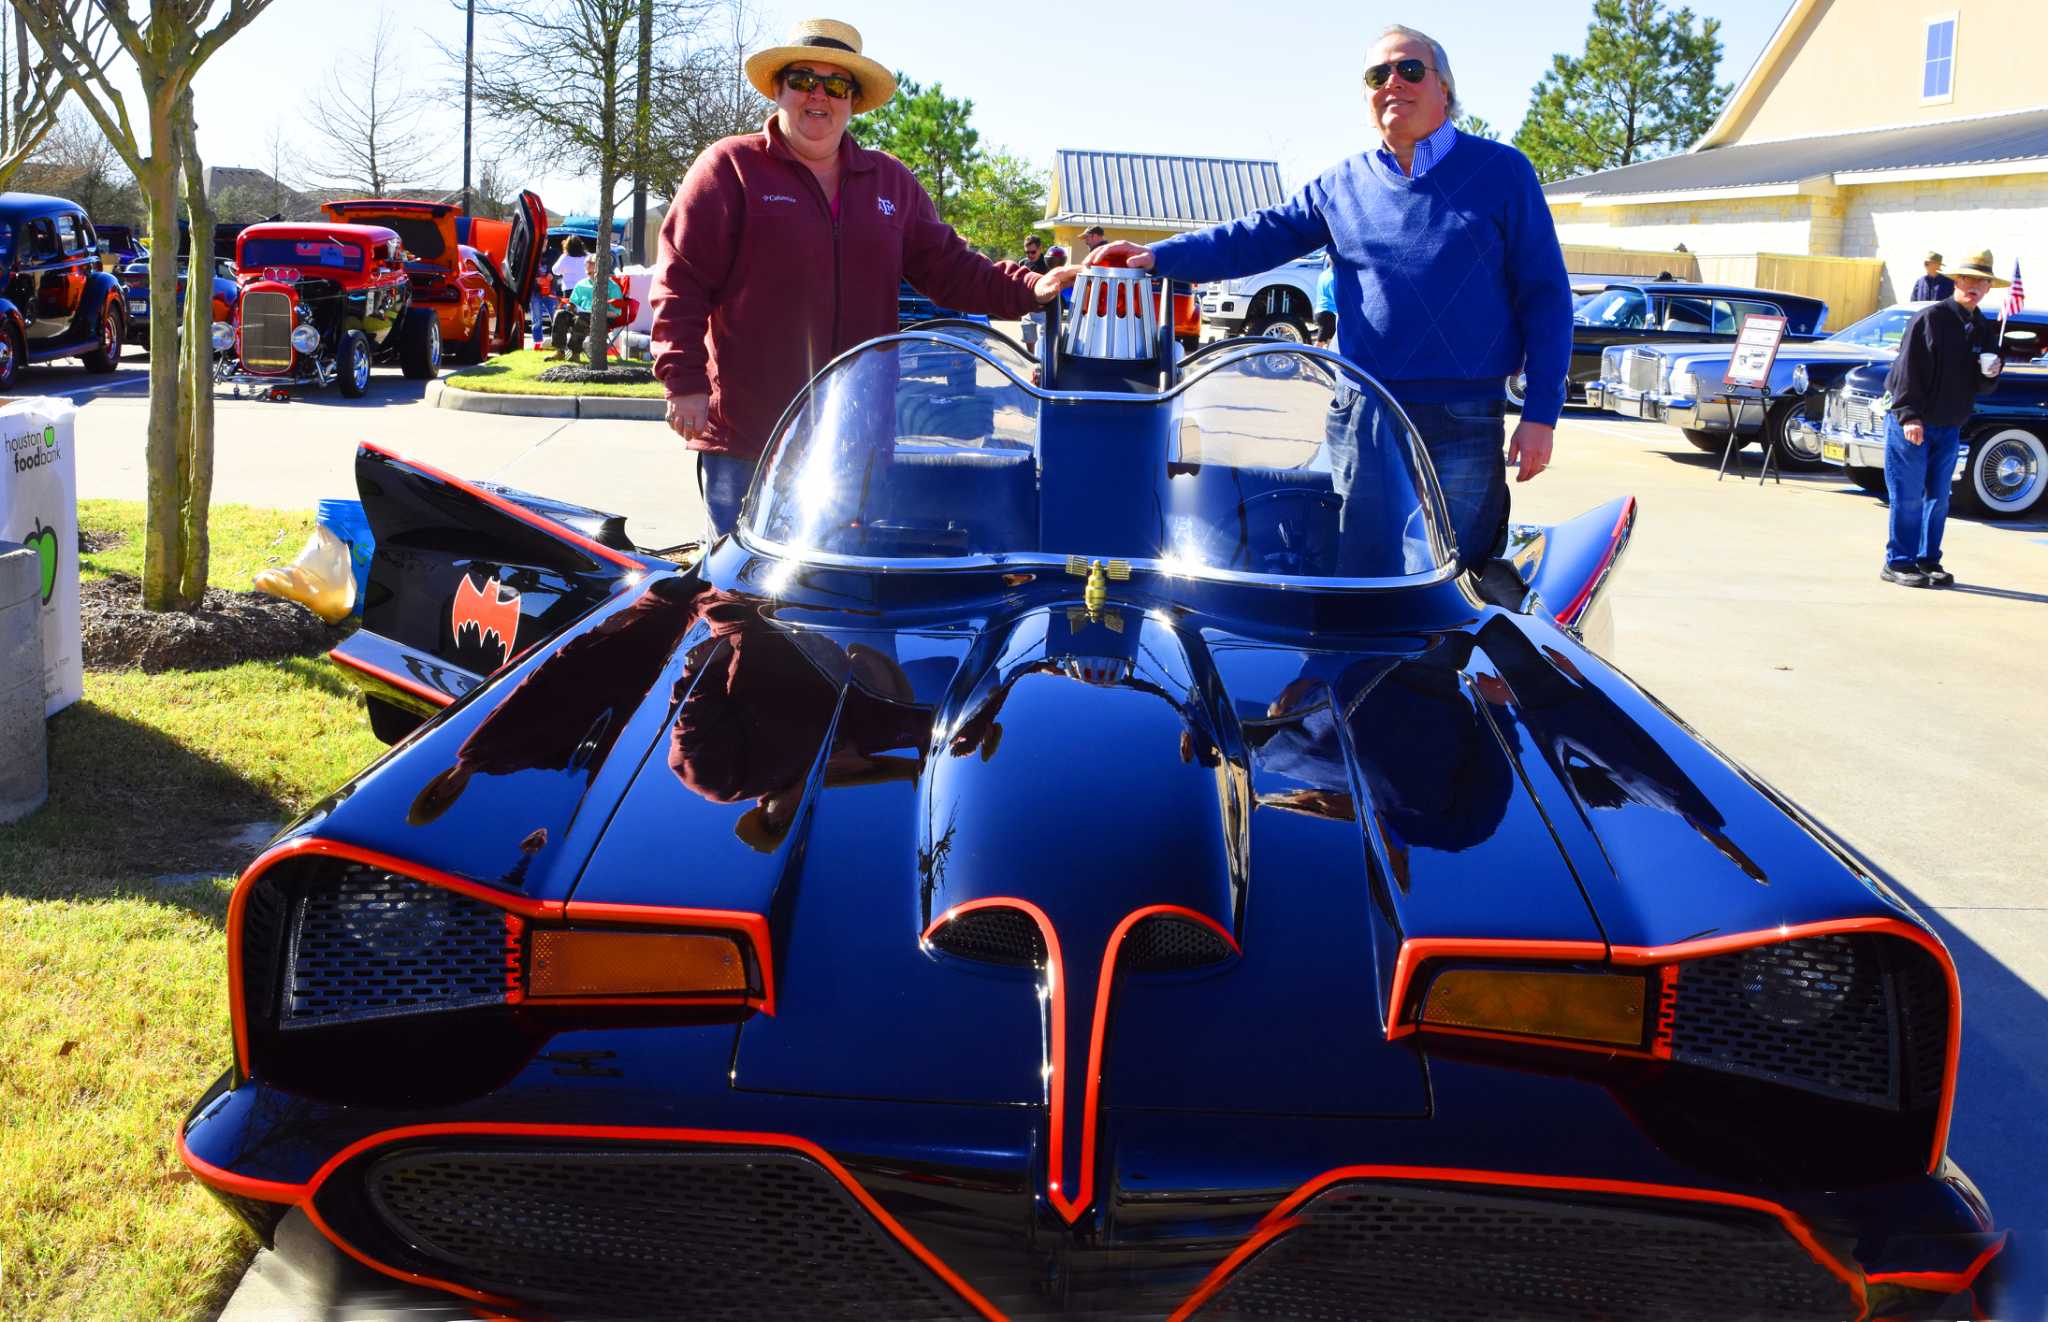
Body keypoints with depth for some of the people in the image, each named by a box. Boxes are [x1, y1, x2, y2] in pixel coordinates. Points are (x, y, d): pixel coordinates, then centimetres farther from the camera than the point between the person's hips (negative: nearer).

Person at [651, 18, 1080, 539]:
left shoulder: (891, 182, 14)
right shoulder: (730, 168, -1)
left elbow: (948, 267, 14)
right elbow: (682, 280, -6)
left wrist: (1028, 288, -2)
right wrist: (685, 382, -13)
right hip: (748, 433, -4)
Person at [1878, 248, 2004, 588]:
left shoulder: (1985, 329, 11)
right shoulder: (1930, 318, -9)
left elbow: (1981, 387, 15)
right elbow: (1908, 370, -14)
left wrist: (1990, 374, -8)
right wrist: (1910, 415, -21)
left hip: (1950, 426, 6)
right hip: (1910, 421, -6)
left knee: (1938, 496, 9)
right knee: (1908, 496, -5)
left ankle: (1928, 560, 17)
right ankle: (1898, 563, 1)